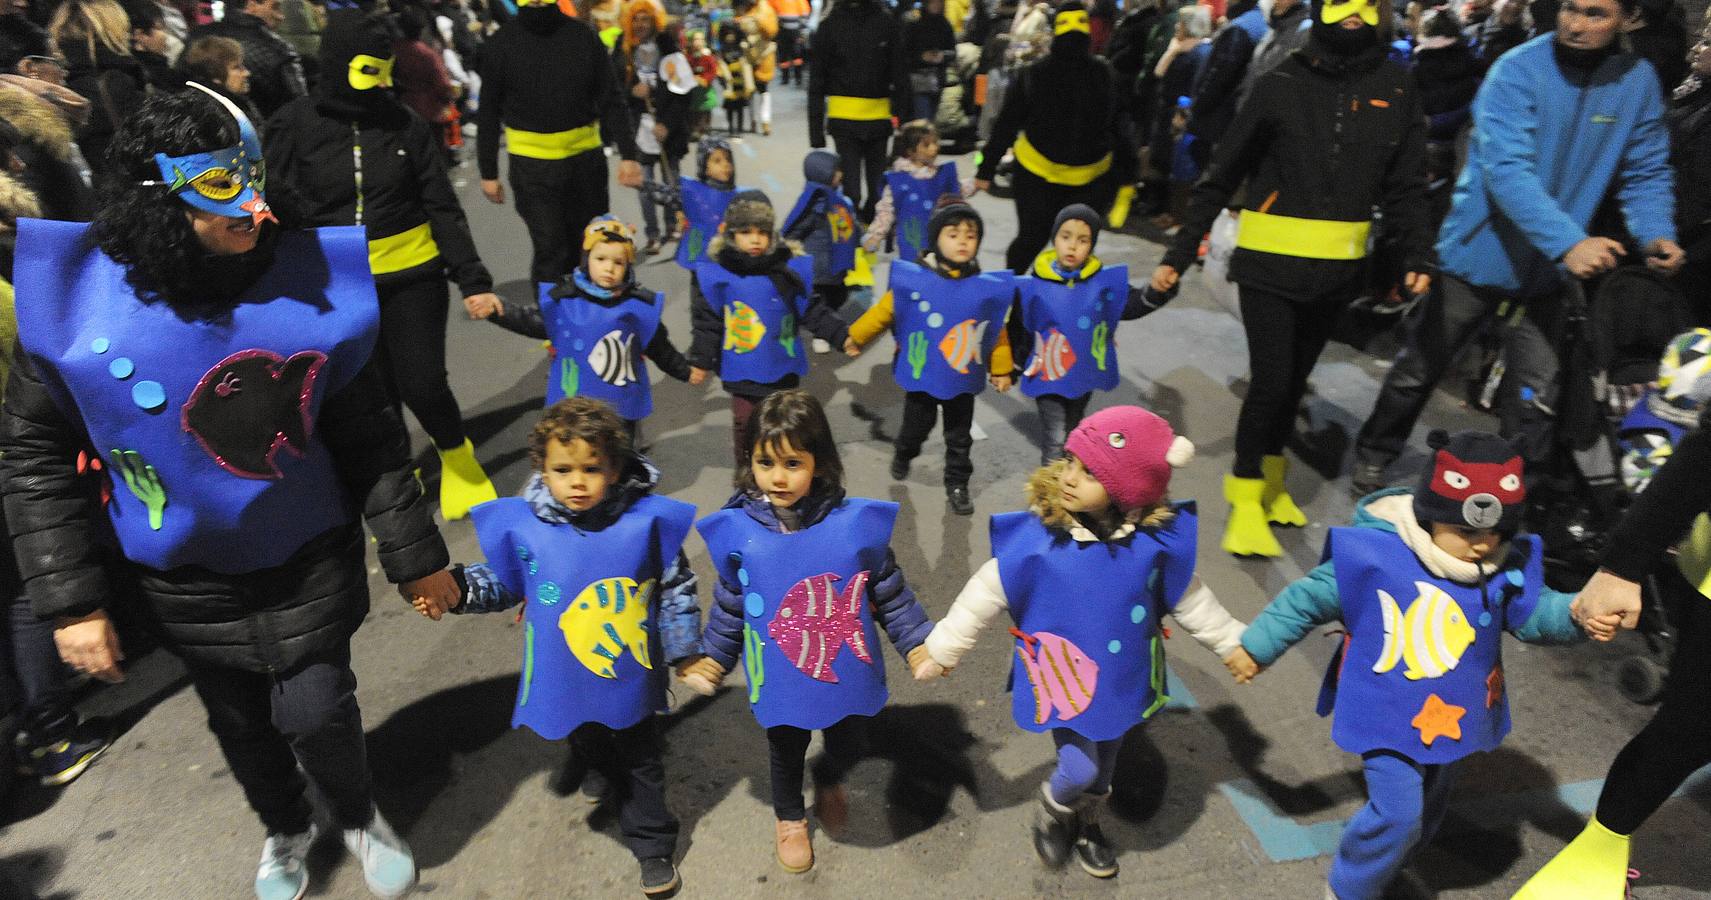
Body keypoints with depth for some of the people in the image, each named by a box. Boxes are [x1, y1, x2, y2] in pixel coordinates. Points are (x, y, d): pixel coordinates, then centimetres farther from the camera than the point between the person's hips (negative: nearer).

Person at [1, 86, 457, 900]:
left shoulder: (307, 278, -16)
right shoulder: (78, 298, -16)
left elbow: (369, 437, -9)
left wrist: (414, 555, -4)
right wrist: (70, 601, -9)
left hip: (307, 561, -1)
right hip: (184, 582, 2)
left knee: (316, 712, 0)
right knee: (240, 723, 20)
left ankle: (358, 816, 36)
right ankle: (285, 830, 51)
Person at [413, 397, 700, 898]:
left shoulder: (646, 520, -19)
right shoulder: (521, 526, -15)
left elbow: (676, 588, -6)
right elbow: (501, 583, 3)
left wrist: (685, 650, 0)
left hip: (630, 683, -1)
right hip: (567, 684, 1)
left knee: (641, 761, 18)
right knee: (589, 750, 26)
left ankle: (652, 847, 37)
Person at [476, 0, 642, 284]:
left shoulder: (584, 37, 0)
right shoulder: (500, 44, -3)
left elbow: (612, 100, 1)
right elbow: (488, 114, 2)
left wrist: (628, 154, -9)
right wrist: (488, 172, 2)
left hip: (585, 157, 2)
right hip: (532, 164, -2)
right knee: (550, 250, -6)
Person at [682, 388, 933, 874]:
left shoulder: (856, 522, -18)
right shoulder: (737, 530, -16)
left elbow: (890, 591, -4)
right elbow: (729, 605, 0)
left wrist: (915, 643, -2)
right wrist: (713, 656, 8)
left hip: (847, 674, 0)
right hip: (781, 682, 0)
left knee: (848, 747, 21)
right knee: (786, 752, 24)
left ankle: (828, 781, 58)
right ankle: (790, 816, 55)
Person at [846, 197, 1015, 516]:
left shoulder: (987, 287, -10)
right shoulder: (912, 279, -16)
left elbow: (996, 331, 0)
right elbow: (884, 310, -4)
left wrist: (1001, 368, 6)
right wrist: (856, 337, 3)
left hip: (963, 380, 1)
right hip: (921, 376, -1)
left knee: (959, 437, 14)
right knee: (917, 426, 19)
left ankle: (957, 485, 33)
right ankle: (903, 454, 51)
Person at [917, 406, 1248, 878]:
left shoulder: (1154, 540, -17)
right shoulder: (1035, 536, -24)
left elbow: (1189, 599, 0)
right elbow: (986, 593, -13)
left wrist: (1231, 643, 10)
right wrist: (942, 648, -7)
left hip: (1122, 680, 3)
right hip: (1063, 680, -3)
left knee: (1104, 766, 22)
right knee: (1080, 769, -2)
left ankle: (1086, 826, 54)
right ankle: (1052, 811, 35)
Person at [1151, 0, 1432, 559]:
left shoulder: (1396, 89, 4)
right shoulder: (1284, 83, -4)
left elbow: (1404, 185, 8)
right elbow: (1222, 176, -2)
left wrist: (1417, 257, -5)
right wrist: (1180, 253, -5)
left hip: (1336, 270, 4)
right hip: (1270, 263, -3)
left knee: (1295, 379, 15)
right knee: (1271, 381, -7)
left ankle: (1271, 481, 33)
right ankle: (1245, 499, 10)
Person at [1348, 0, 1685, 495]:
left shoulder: (1638, 81, -2)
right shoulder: (1518, 70, -17)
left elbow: (1645, 173, 4)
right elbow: (1507, 169, -28)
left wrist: (1656, 233, -15)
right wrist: (1569, 242, -37)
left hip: (1548, 268, 4)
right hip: (1479, 252, -3)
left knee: (1535, 398, 11)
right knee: (1419, 370, 10)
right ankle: (1374, 453, 31)